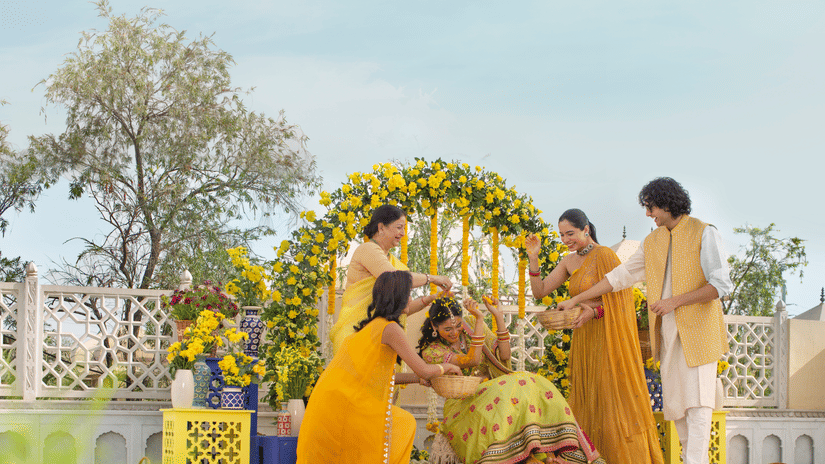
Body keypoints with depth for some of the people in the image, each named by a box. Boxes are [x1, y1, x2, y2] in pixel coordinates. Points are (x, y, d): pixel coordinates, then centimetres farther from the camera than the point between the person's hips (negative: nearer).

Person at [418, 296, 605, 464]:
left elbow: (504, 355, 7)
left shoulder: (470, 325, 10)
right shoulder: (431, 352, -6)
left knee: (536, 385, -23)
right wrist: (479, 320, -21)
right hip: (462, 407, -6)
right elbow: (472, 360, -19)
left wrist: (498, 316, 0)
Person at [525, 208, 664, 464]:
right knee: (588, 403, 5)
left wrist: (595, 311, -28)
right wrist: (533, 259, -1)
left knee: (615, 398, -6)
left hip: (609, 339, -7)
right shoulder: (569, 262, 10)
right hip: (584, 340, 7)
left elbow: (622, 299, -14)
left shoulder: (605, 255, -12)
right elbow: (539, 291, 11)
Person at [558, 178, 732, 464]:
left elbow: (721, 285, -13)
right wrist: (575, 300, 14)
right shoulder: (653, 242, 14)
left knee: (697, 402, -10)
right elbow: (620, 276, 17)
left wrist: (675, 301, -17)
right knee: (673, 403, 5)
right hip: (668, 333, 6)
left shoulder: (704, 234, -6)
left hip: (698, 332, -6)